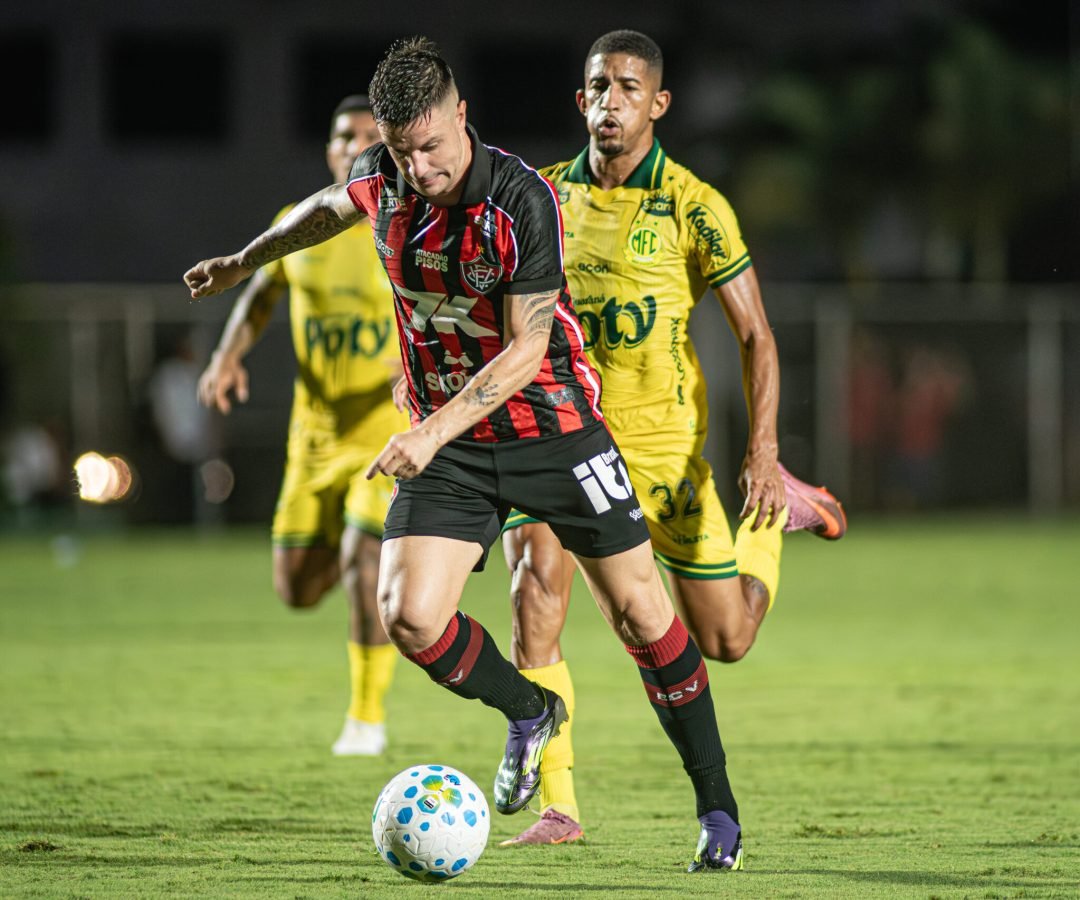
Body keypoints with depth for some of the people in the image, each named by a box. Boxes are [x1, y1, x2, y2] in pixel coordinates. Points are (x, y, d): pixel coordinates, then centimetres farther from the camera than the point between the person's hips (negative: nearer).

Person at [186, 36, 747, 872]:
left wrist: (432, 431, -30)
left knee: (639, 612, -4)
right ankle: (531, 713, 18)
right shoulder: (385, 176, -6)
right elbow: (331, 208, 20)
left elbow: (526, 348, -23)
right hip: (447, 439, 4)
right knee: (410, 617, -13)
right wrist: (244, 261, 32)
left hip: (553, 424, -4)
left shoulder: (524, 199, -23)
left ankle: (717, 805, 12)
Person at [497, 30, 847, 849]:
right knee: (535, 595, -22)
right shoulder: (547, 196, 2)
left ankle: (777, 506, 37)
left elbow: (755, 335, -7)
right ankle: (556, 808, -16)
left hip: (661, 447, -2)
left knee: (725, 640, 6)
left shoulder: (693, 207, -9)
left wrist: (762, 453, -18)